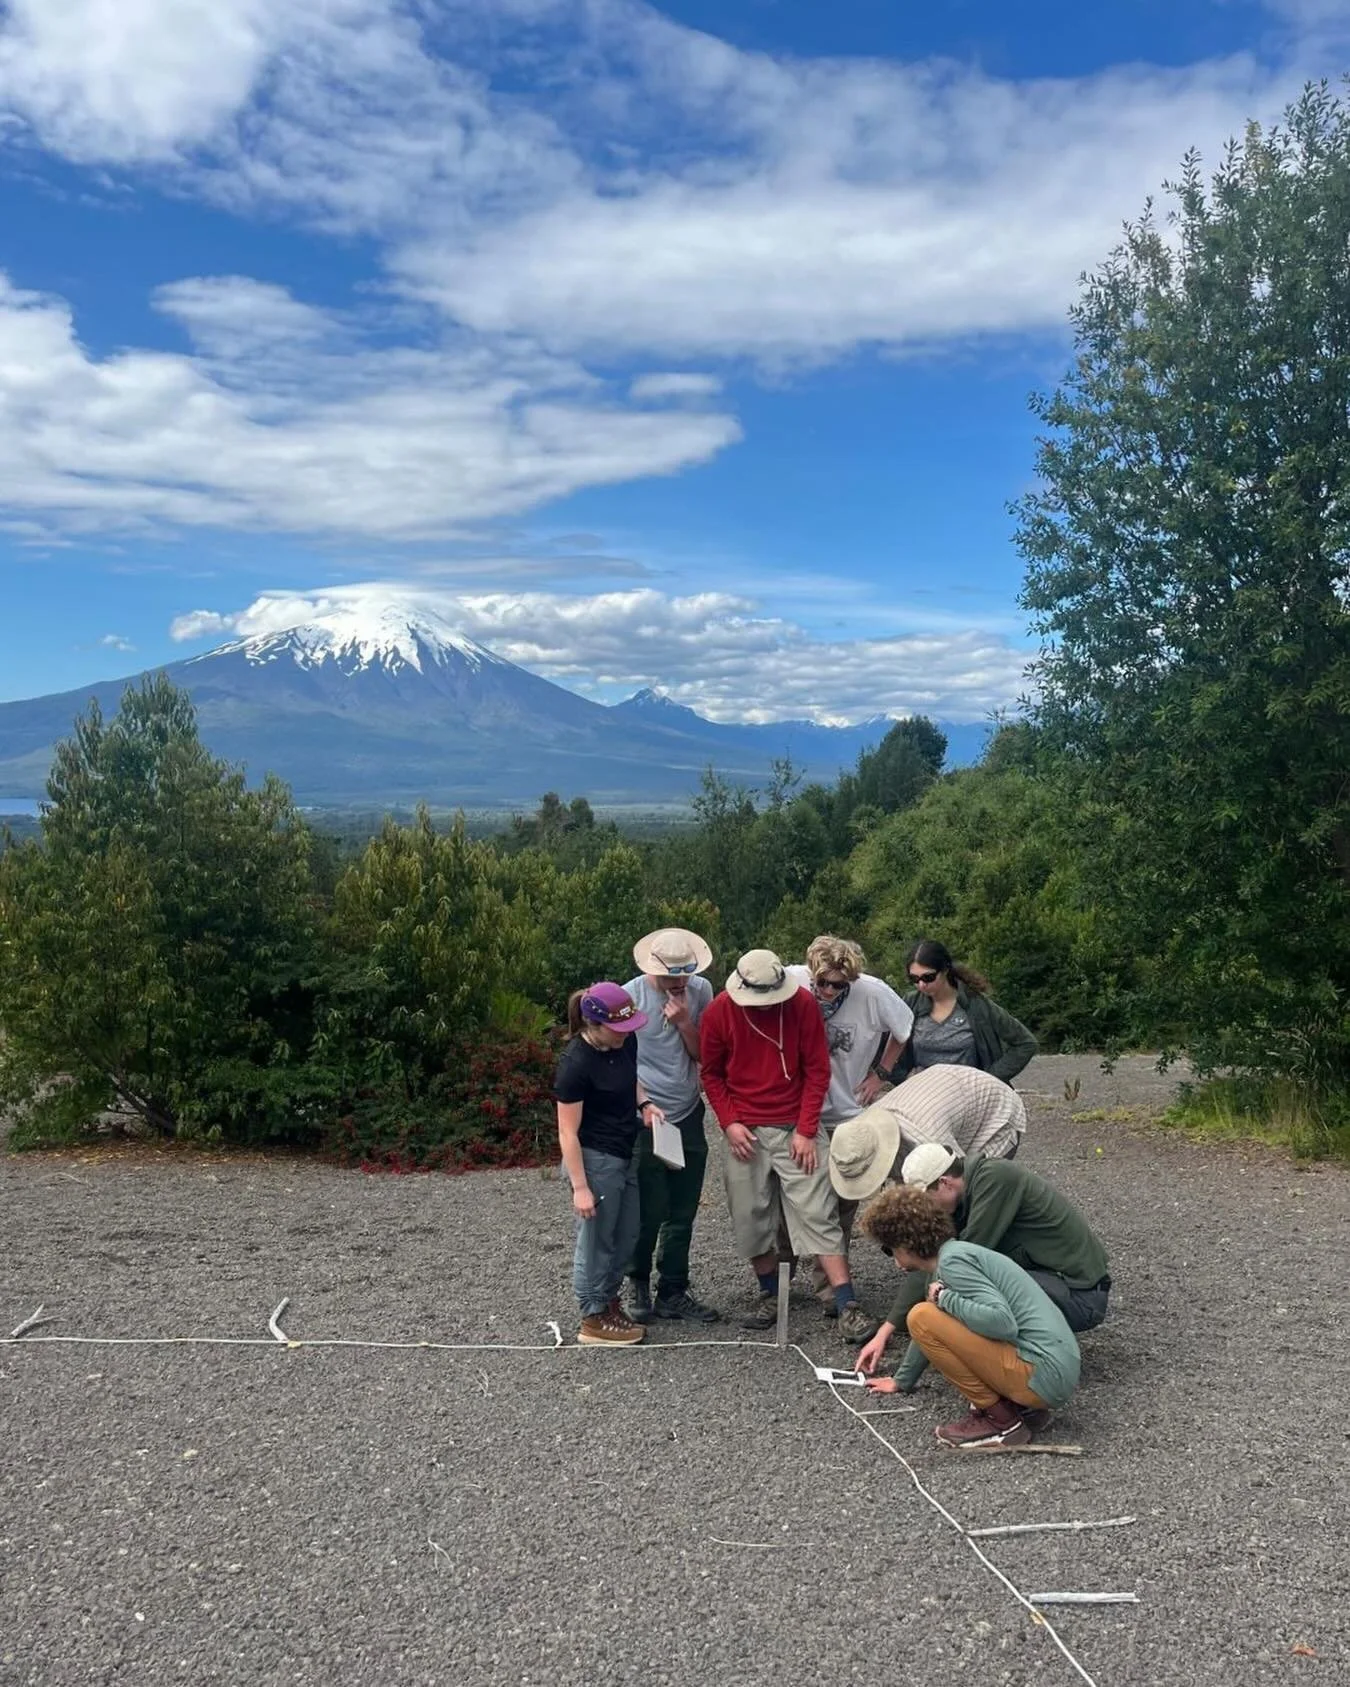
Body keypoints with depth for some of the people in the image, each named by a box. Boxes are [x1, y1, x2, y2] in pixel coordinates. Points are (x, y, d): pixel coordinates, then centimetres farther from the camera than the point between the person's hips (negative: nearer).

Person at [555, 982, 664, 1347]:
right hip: (595, 1160, -8)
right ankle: (594, 1319, 22)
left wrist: (643, 1103, 1)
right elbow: (567, 1133, -20)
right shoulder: (576, 1063, -25)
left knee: (626, 1235, 19)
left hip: (624, 1156, 8)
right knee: (597, 1240, 6)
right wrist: (580, 1187, -19)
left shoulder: (625, 1041, -3)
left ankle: (609, 1301, 37)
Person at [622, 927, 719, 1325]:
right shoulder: (631, 996, -12)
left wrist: (684, 1022, -16)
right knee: (650, 1212, 0)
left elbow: (703, 1055, 0)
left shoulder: (701, 991, -1)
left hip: (688, 1117, 4)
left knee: (682, 1214, 10)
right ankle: (638, 1283, 25)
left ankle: (673, 1293, 25)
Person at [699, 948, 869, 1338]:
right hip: (745, 1132, 1)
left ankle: (847, 1305, -2)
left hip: (796, 1129, -1)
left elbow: (817, 1070, -3)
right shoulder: (719, 1011, -6)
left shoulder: (803, 1003, -8)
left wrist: (806, 1131, -8)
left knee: (818, 1214, -5)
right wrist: (729, 1122, -5)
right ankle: (769, 1294, 24)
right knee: (751, 1218, 5)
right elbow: (711, 1074, 6)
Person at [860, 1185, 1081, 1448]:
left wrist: (945, 1299, -13)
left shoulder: (952, 1260, -12)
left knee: (922, 1317, -13)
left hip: (1041, 1374, -10)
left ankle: (1001, 1421, -5)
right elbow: (932, 1335, 33)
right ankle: (1023, 1406, 12)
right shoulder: (956, 1253, 18)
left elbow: (1003, 1322, -25)